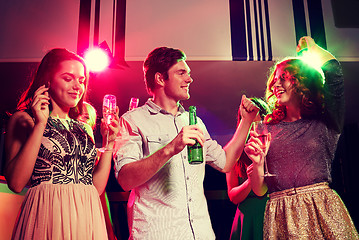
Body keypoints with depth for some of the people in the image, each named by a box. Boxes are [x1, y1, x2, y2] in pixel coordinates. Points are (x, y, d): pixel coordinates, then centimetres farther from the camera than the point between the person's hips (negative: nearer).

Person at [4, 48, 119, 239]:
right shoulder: (23, 120, 1)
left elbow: (97, 187, 7)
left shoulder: (84, 129, 13)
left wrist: (109, 141, 0)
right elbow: (16, 183, -12)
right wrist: (40, 125, -12)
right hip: (46, 218, -4)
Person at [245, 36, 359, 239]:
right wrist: (258, 162, -13)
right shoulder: (266, 129, 9)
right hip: (281, 217, 2)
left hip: (322, 209, -1)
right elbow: (260, 190, 8)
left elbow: (333, 71, -11)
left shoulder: (325, 123, 4)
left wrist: (312, 48, 8)